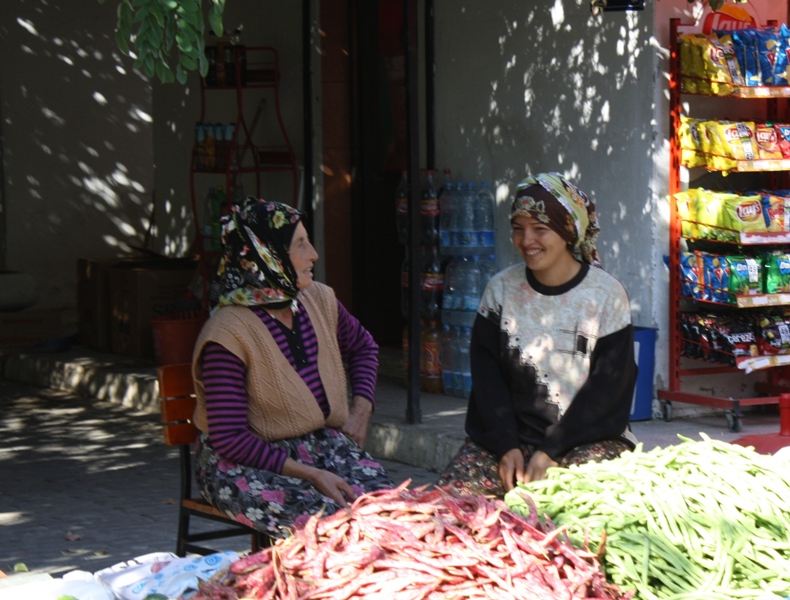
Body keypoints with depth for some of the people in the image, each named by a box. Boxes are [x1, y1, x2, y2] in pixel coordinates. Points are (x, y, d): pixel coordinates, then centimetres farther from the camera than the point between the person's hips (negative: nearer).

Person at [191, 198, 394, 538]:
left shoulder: (319, 300, 3)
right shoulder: (227, 334, -19)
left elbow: (363, 347, 25)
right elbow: (230, 438, -20)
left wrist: (361, 410, 9)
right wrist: (309, 474, -23)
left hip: (319, 440, 6)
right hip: (241, 460, -6)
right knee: (322, 519, -33)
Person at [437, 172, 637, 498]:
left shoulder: (607, 295, -2)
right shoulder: (501, 289, 8)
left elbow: (607, 389, -6)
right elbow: (486, 377, 3)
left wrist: (551, 451, -14)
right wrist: (506, 446, -11)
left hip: (588, 438, -2)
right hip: (507, 436, 3)